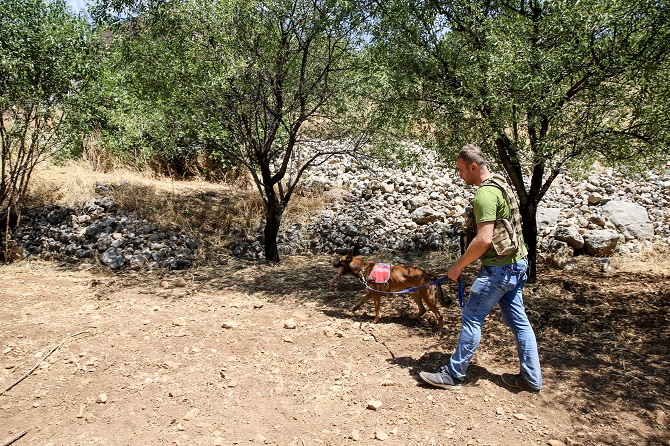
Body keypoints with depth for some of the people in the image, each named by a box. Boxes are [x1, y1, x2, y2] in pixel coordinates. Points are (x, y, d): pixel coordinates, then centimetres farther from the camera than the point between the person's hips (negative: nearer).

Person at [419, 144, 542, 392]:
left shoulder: (485, 193, -18)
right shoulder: (502, 185, 14)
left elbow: (483, 240, -25)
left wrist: (459, 266, -14)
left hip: (499, 267, -10)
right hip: (516, 263, 10)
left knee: (471, 317, -2)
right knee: (518, 320, 14)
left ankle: (453, 375, 8)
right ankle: (531, 378, 23)